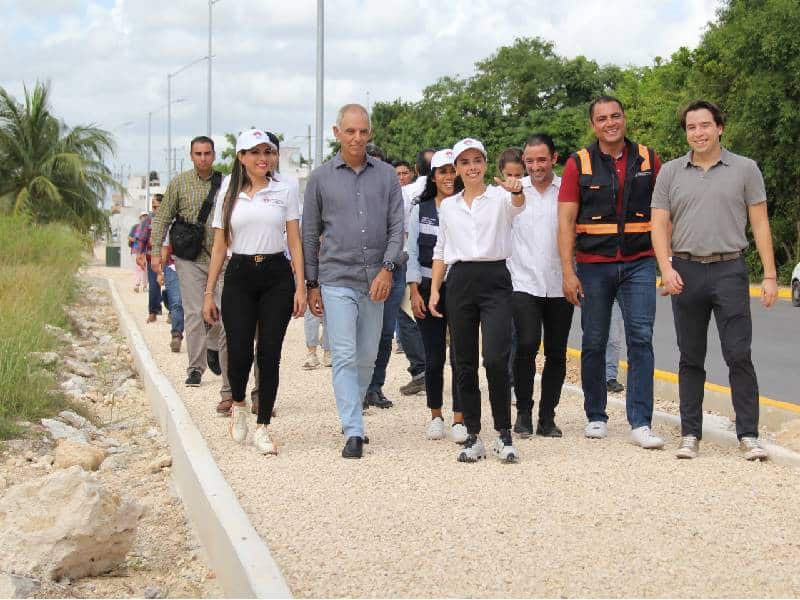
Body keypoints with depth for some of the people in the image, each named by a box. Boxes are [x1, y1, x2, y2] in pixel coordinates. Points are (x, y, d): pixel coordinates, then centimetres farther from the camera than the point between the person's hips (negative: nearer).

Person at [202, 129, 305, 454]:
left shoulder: (285, 192, 6)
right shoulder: (228, 196, 9)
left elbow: (295, 242, 5)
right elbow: (219, 247, 10)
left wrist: (300, 286, -4)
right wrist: (209, 293, 5)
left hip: (276, 277, 0)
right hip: (239, 278, 0)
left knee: (269, 354, -2)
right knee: (239, 352, -7)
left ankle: (262, 427, 8)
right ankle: (238, 404, 24)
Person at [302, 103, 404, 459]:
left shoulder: (386, 176, 7)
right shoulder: (321, 177, 3)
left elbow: (397, 227, 3)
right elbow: (310, 234, 7)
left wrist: (387, 269, -11)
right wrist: (312, 284, 5)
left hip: (375, 283, 2)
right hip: (336, 280, -2)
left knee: (367, 358, 11)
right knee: (345, 358, -8)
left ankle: (352, 414, 29)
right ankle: (353, 432, -8)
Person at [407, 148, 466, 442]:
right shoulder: (420, 210, 8)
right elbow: (412, 254, 8)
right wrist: (414, 291, 0)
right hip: (428, 288, 2)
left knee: (460, 355, -5)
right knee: (434, 357, 5)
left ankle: (459, 420, 2)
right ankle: (435, 416, 18)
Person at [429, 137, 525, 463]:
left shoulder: (499, 196, 3)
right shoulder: (448, 206, 14)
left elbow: (517, 205, -21)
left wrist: (516, 191, -44)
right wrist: (434, 290, 9)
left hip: (495, 280, -4)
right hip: (460, 281, 4)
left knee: (496, 359, -14)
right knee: (465, 363, 5)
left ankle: (504, 434, -2)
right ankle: (472, 436, 12)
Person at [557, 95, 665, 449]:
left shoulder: (648, 160, 5)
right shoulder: (579, 164, 1)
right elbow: (565, 221, -2)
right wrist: (568, 273, -10)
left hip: (639, 264, 0)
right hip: (593, 265, 0)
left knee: (641, 339, -8)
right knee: (594, 344, 8)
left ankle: (640, 424, -7)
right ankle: (596, 417, 21)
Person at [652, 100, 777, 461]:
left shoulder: (744, 170, 4)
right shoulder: (671, 173, 8)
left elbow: (760, 224, 3)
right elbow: (659, 225, 6)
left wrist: (770, 275, -3)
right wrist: (666, 268, -10)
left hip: (729, 270, -2)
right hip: (686, 272, 2)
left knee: (739, 355, -6)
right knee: (690, 359, 8)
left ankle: (748, 435, -1)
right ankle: (690, 435, 14)